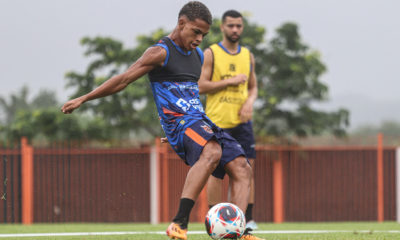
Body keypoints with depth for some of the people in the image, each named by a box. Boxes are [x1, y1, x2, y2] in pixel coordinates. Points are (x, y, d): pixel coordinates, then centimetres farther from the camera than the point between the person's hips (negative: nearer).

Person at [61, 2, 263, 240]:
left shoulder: (198, 55, 21)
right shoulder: (161, 52, -5)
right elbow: (124, 80, -4)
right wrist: (83, 99, -4)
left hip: (203, 123, 9)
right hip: (180, 121, -9)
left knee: (242, 169, -6)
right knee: (212, 152, -37)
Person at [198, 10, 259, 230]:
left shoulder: (247, 55, 13)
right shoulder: (211, 54, -1)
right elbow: (201, 86, -7)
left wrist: (250, 101, -2)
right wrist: (230, 81, -13)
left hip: (242, 119, 4)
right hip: (217, 120, -4)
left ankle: (248, 217, 0)